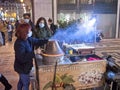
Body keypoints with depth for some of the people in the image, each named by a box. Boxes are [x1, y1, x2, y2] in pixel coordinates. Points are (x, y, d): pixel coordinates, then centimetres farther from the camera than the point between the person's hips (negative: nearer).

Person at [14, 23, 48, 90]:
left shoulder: (29, 39, -5)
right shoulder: (19, 44, -31)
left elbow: (37, 41, 7)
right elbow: (22, 58, -38)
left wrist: (48, 40, -4)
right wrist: (34, 53, -39)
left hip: (25, 66, 8)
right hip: (22, 67, -8)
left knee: (21, 81, 28)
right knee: (26, 83, 12)